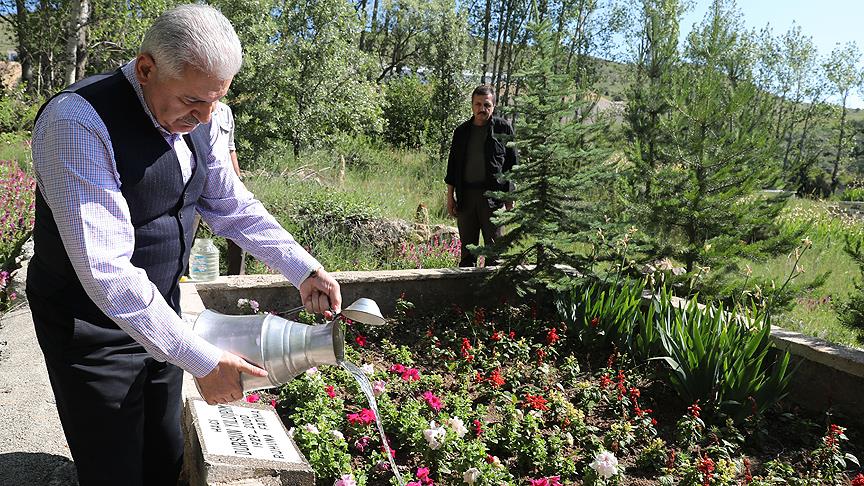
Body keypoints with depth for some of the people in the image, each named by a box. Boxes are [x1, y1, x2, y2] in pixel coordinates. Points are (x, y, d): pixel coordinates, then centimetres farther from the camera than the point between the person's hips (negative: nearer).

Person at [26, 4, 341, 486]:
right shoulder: (78, 121, -27)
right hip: (93, 329, -7)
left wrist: (305, 270, -2)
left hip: (159, 309, 7)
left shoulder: (193, 119, -3)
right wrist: (203, 360, -29)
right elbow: (107, 272, -32)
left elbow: (235, 207, 8)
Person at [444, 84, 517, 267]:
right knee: (467, 247, 9)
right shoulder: (462, 131, 12)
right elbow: (453, 163, 15)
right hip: (465, 195, 3)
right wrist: (450, 196, 10)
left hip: (492, 195, -3)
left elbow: (512, 163, 2)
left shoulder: (503, 129, 3)